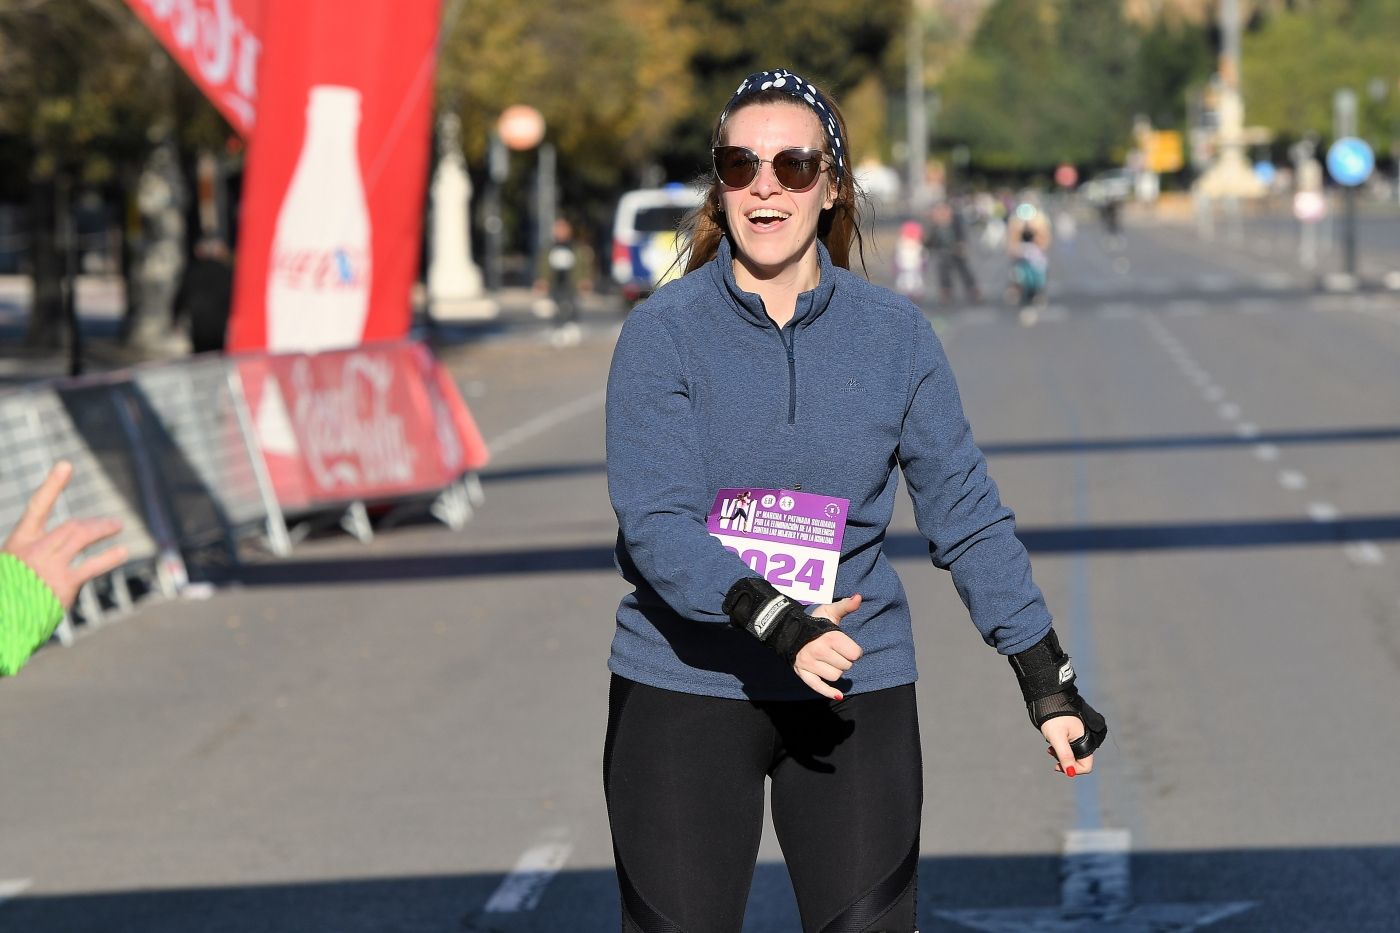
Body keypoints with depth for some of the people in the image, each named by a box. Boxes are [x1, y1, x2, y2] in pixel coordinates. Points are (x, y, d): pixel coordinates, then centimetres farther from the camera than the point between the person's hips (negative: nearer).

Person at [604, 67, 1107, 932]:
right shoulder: (663, 331, -5)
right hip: (683, 690, -1)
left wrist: (1048, 679, 1)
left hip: (858, 694, 2)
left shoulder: (894, 334, 2)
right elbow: (654, 519, -14)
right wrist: (770, 619, -29)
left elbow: (967, 512, 5)